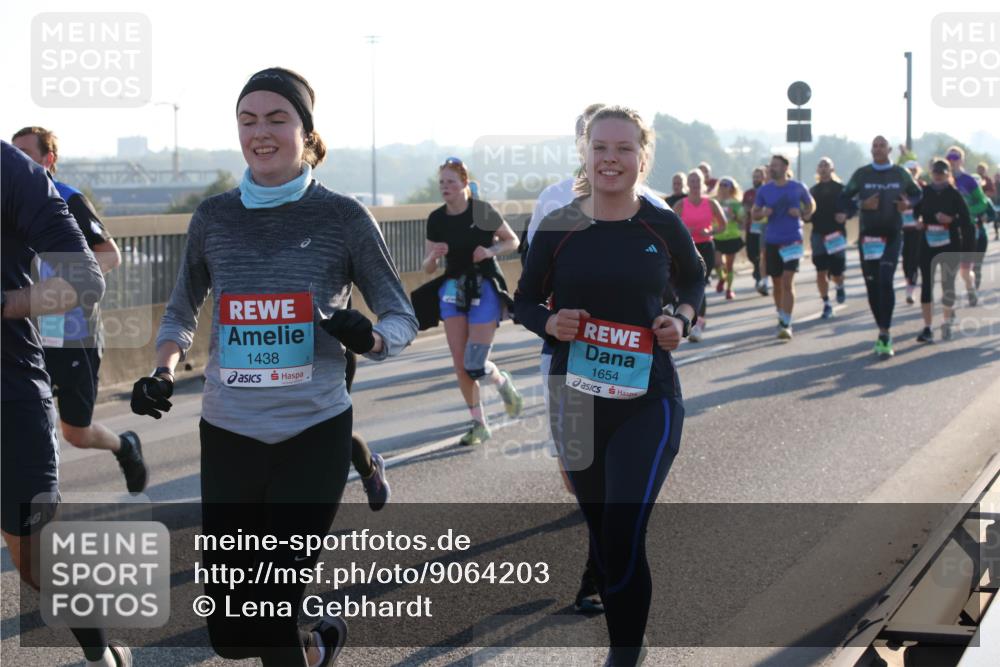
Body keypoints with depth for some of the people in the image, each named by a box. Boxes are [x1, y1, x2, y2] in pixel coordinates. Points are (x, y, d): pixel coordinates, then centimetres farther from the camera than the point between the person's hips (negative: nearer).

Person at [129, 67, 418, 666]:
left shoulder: (343, 217, -4)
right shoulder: (214, 217, 4)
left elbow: (402, 319, 2)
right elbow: (182, 312, 17)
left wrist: (369, 339, -21)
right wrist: (163, 373, -2)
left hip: (314, 436, -3)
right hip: (228, 436, 3)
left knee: (272, 618, -4)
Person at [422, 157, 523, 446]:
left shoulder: (482, 211, -10)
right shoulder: (436, 219, 1)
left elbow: (513, 241, 1)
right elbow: (428, 267, 5)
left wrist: (491, 251, -18)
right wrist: (435, 255, -18)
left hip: (484, 289, -4)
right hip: (453, 289, 4)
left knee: (474, 364, -11)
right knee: (460, 365, -1)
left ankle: (503, 382, 24)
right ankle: (479, 424, 13)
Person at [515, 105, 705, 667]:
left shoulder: (664, 227, -5)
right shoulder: (559, 229, -4)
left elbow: (694, 283, 14)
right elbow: (525, 301, 6)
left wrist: (682, 319, -7)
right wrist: (550, 323, -15)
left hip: (649, 402, -2)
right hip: (577, 401, 3)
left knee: (623, 537, -14)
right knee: (601, 533, 15)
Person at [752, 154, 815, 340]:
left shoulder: (797, 188, -1)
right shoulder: (764, 190, 4)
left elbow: (811, 205, 13)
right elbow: (754, 213, 11)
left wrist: (802, 215, -8)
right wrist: (763, 213, -11)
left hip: (792, 241, -3)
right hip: (772, 241, 3)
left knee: (788, 282, -14)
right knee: (777, 283, 11)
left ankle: (786, 324, -15)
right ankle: (781, 317, 29)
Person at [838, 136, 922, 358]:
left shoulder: (900, 174, 6)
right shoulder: (862, 174, 4)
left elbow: (917, 193, 19)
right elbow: (845, 197, 7)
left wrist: (908, 204, -3)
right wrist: (862, 205, -13)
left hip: (892, 235, -2)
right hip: (868, 235, 2)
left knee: (885, 282, -18)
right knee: (872, 285, 4)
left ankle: (885, 334, -17)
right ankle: (884, 332, 19)